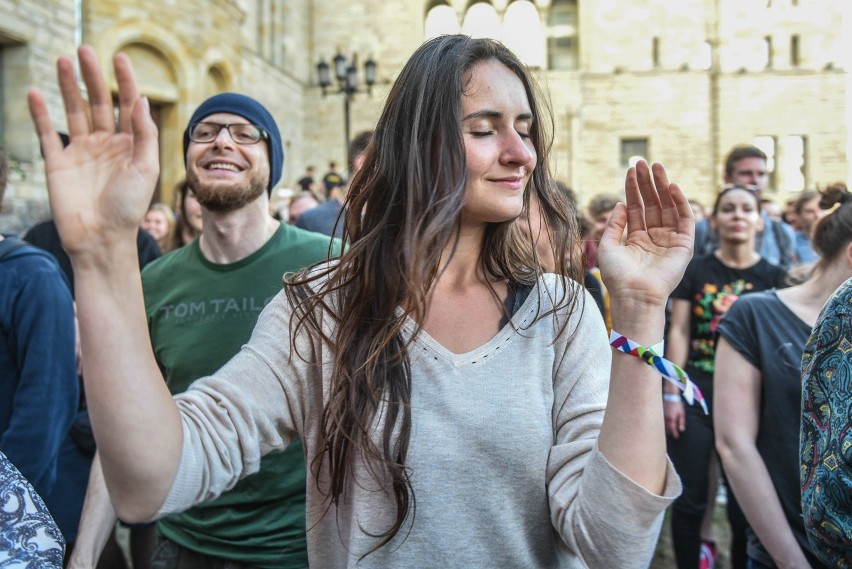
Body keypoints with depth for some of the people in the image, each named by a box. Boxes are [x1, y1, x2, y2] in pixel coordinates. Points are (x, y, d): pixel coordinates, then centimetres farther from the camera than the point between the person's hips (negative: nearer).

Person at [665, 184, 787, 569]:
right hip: (695, 395, 0)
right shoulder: (695, 271, 2)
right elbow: (678, 333, 0)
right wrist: (671, 394, -5)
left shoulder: (774, 278, 3)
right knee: (689, 499, 6)